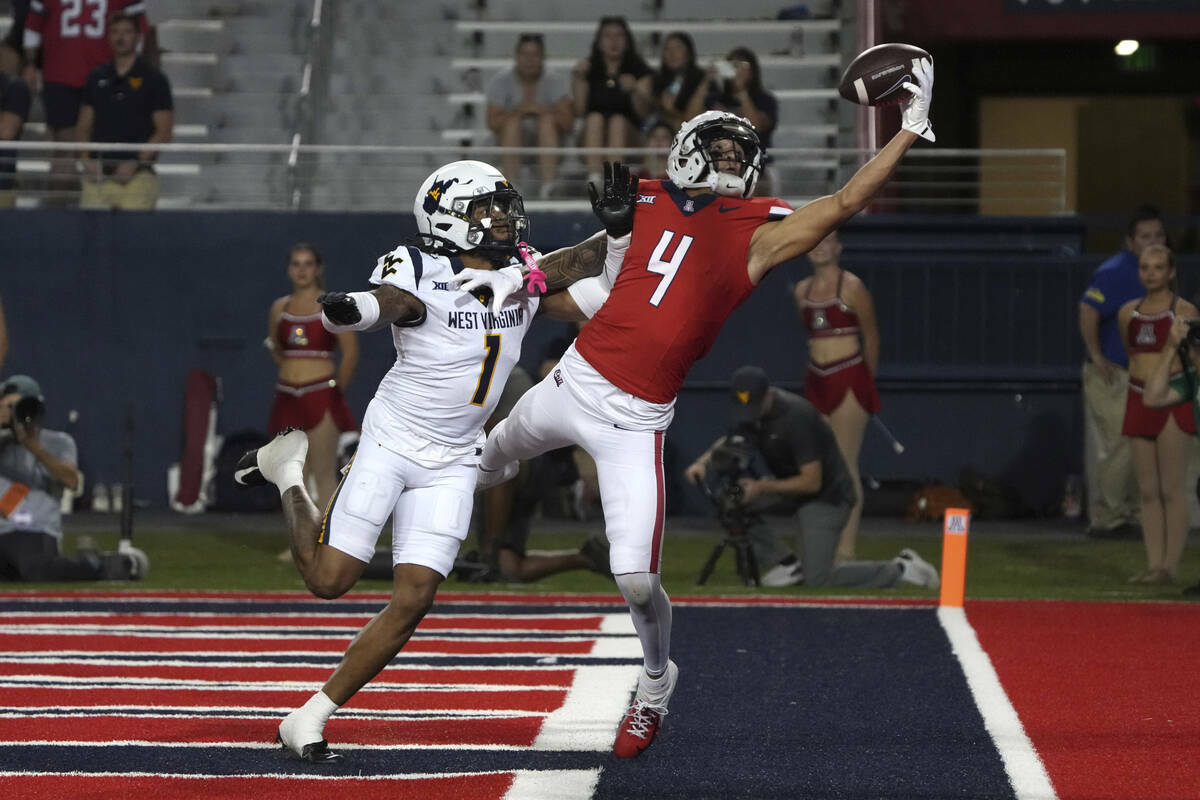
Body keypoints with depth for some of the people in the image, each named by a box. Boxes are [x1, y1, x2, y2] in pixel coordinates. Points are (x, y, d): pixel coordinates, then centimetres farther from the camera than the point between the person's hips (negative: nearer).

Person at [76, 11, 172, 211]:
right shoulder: (96, 78, 16)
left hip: (136, 177, -4)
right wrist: (86, 160, 0)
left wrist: (135, 164, -11)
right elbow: (84, 126, 18)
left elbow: (163, 132, 0)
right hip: (97, 174, 4)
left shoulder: (153, 79, 4)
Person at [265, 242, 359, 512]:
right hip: (288, 398, 5)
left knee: (324, 477, -8)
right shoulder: (280, 308, 9)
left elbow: (351, 352, -6)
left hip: (320, 398, -5)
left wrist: (338, 388, -2)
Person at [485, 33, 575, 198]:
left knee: (548, 120, -30)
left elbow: (568, 122, -13)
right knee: (513, 122, -30)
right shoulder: (501, 82, -5)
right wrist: (519, 112, -26)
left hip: (546, 140, 0)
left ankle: (547, 186, -43)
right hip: (513, 141, 0)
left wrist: (542, 111, -27)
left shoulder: (555, 82, -5)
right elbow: (493, 122, -11)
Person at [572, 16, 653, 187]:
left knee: (618, 120, -30)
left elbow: (644, 112, -6)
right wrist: (578, 78, -13)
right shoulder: (589, 69, 7)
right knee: (595, 118, -28)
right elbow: (579, 111, -2)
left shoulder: (638, 69, 5)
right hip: (591, 139, 1)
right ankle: (594, 177, -45)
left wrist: (634, 91, -24)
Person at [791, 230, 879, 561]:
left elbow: (871, 337, 2)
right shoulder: (802, 291, 11)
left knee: (846, 466, -9)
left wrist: (867, 380, 11)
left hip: (849, 380, -6)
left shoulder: (852, 287, -6)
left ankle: (846, 549, -10)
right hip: (817, 383, 6)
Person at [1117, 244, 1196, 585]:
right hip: (1138, 400, 5)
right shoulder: (1128, 313, 11)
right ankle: (1153, 563, 6)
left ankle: (1170, 565, -6)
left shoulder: (1183, 312, -4)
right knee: (1148, 492, 5)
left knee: (1171, 489, -6)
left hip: (1172, 401, -5)